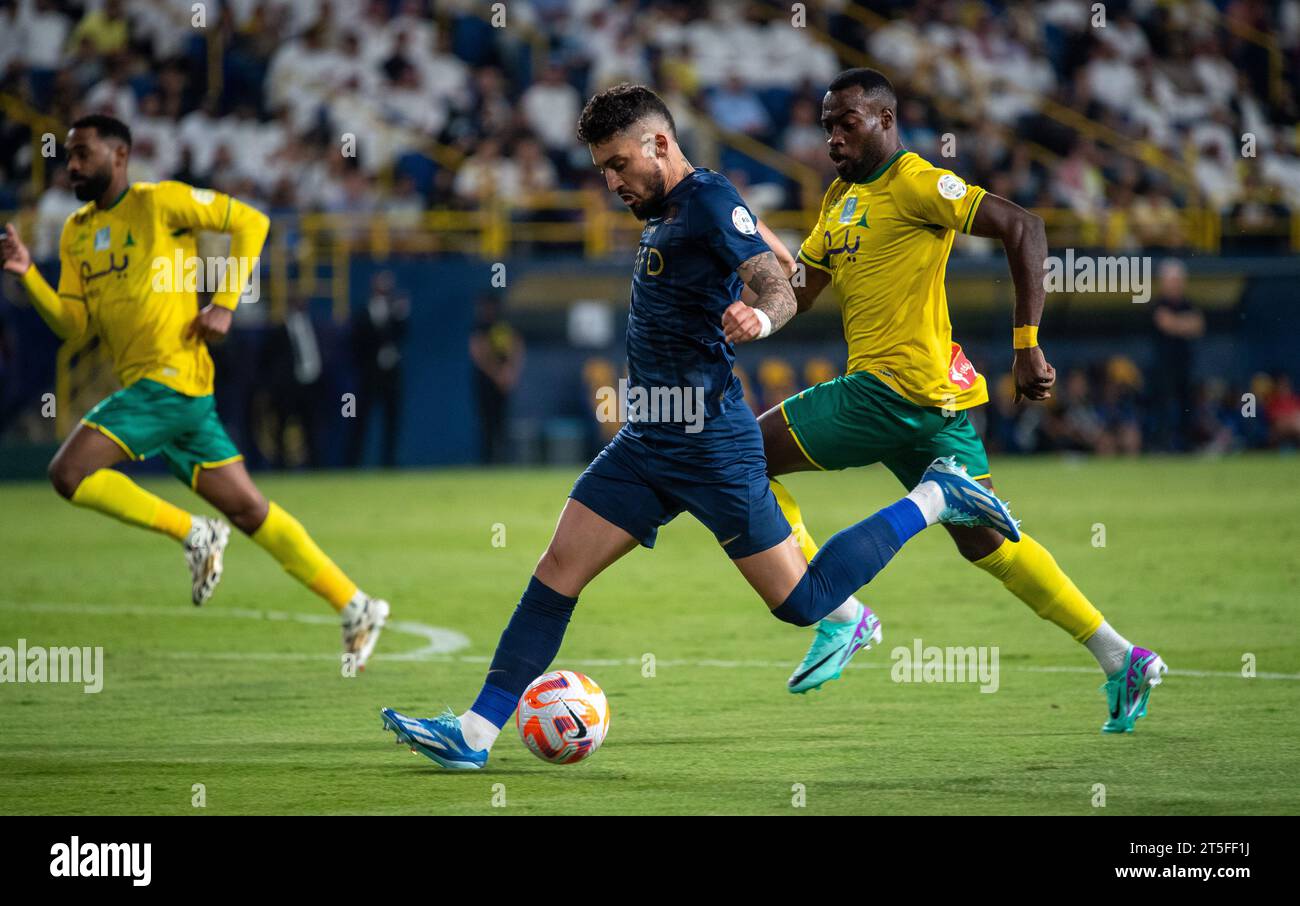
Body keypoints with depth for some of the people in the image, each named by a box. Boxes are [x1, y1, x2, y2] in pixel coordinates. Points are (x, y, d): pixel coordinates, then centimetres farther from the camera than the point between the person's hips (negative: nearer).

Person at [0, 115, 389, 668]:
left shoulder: (159, 203, -4)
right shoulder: (76, 233, 17)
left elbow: (250, 222, -2)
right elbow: (71, 324, 11)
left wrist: (225, 304, -8)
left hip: (171, 377, -7)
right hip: (144, 385, 7)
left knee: (69, 473, -16)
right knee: (246, 508, 7)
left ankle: (193, 534, -4)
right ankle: (356, 608, 11)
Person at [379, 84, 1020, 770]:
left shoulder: (709, 199, -13)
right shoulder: (668, 207, 13)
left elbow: (779, 288, -23)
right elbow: (778, 254, 27)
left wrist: (757, 318, -42)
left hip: (709, 443, -9)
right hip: (647, 441, 9)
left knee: (800, 603, -4)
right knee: (557, 571, 0)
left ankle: (935, 499, 12)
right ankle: (476, 733, -1)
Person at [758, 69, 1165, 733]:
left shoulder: (913, 183, -8)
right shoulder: (841, 198, 20)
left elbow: (1021, 228, -16)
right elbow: (797, 294, 23)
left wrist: (1026, 345, -20)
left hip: (900, 389, -9)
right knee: (984, 541, 11)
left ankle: (838, 613, -4)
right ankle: (1121, 659, 11)